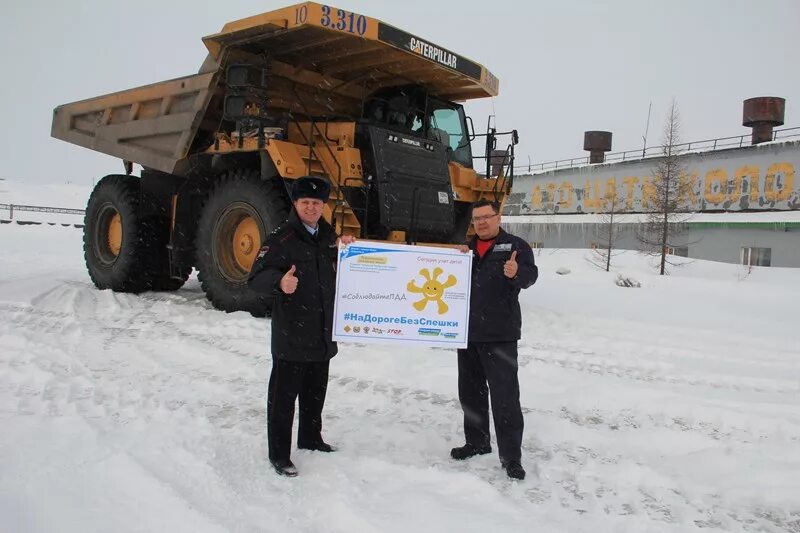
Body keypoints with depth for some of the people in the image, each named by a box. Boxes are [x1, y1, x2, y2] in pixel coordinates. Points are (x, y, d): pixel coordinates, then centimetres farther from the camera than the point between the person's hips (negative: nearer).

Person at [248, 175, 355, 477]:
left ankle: (310, 438, 37)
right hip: (291, 336, -7)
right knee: (284, 395, -1)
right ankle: (279, 454, 10)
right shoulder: (281, 238, -11)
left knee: (316, 391, 19)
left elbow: (338, 276, 24)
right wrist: (279, 282, -39)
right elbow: (256, 278, -18)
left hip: (322, 334, 7)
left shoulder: (329, 236, 12)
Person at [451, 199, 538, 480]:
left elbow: (530, 274, -16)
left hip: (500, 335, -6)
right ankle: (477, 442, 30)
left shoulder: (515, 245, 0)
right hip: (467, 333, 6)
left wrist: (516, 273, -39)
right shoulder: (466, 248, 15)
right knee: (471, 392, 14)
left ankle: (511, 456, 1)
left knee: (504, 396, -7)